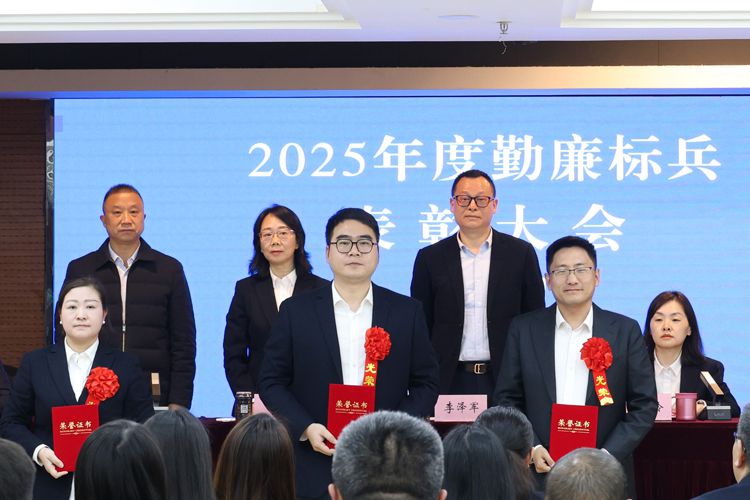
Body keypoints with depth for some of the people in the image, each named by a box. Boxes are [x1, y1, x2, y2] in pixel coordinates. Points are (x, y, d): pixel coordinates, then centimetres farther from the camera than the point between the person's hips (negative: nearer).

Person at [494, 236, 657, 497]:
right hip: (538, 473, 0)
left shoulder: (625, 331, 3)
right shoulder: (524, 329, 5)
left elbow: (644, 406, 2)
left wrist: (607, 456, -9)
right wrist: (531, 448, -9)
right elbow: (507, 399, 6)